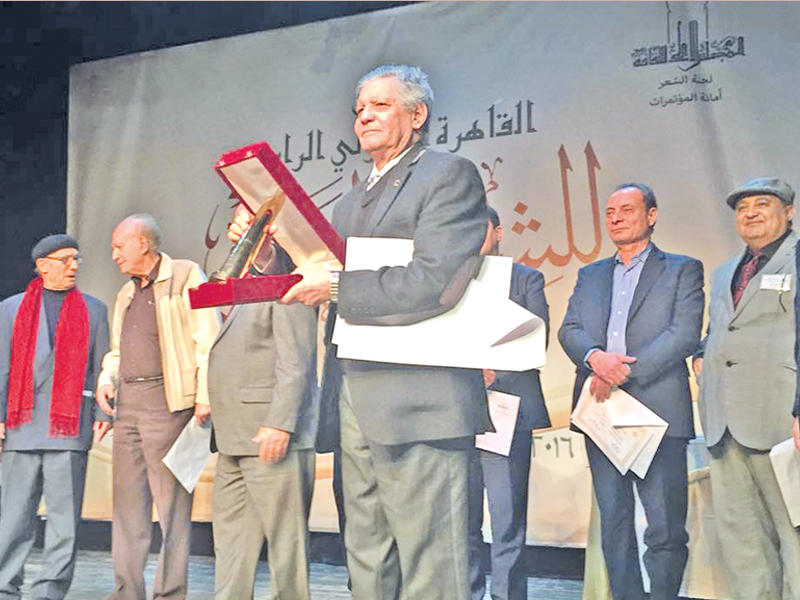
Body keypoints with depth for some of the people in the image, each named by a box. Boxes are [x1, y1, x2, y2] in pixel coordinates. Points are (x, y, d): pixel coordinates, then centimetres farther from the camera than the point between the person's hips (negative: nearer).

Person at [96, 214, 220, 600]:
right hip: (127, 402, 8)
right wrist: (106, 380, 8)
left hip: (167, 401, -8)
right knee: (127, 500, 8)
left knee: (171, 504, -5)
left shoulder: (185, 276, -1)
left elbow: (208, 341, -9)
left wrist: (204, 398, -16)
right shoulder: (126, 294, 22)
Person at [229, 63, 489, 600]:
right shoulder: (354, 200, 22)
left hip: (419, 407, -9)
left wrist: (336, 286, -14)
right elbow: (316, 280, 22)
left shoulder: (449, 176, -6)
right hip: (361, 408, 9)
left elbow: (435, 283, -19)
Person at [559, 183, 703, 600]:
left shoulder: (682, 270, 7)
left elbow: (685, 334, -6)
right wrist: (594, 357, -14)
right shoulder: (590, 275, 20)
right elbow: (568, 330, 9)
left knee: (666, 528, -4)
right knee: (614, 525, 8)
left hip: (657, 412, -4)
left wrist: (624, 372, -15)